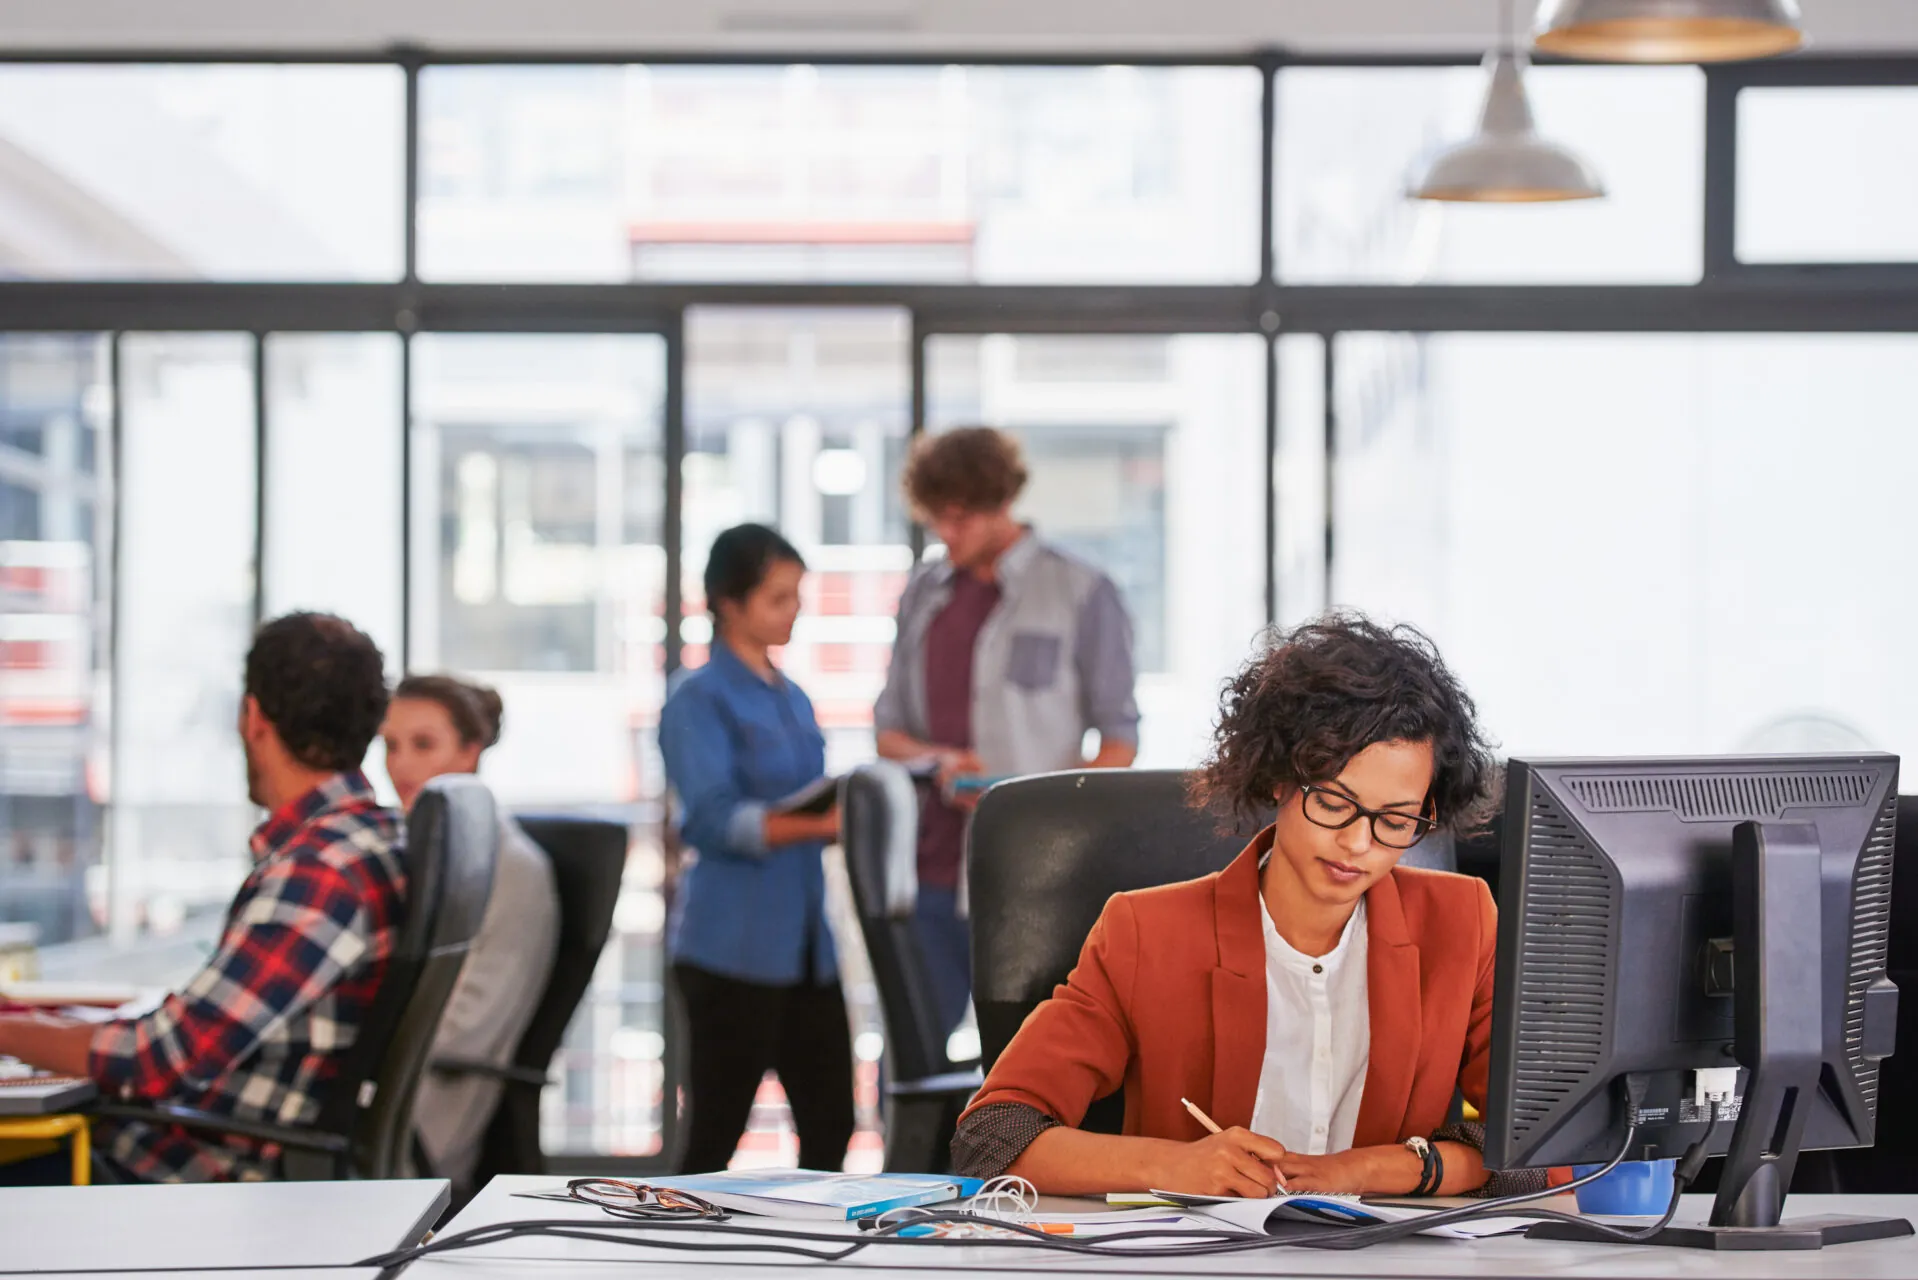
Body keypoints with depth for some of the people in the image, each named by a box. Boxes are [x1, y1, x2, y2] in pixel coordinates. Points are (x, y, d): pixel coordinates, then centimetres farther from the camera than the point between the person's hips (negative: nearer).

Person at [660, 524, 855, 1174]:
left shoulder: (792, 699, 16)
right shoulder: (699, 700, -7)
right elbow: (713, 820, -19)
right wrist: (825, 824, -28)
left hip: (804, 942, 7)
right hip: (733, 944, -7)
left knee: (830, 1121, 5)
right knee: (717, 1131, -1)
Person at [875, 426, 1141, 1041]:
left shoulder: (1081, 593, 0)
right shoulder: (924, 593, 15)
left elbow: (1119, 739, 0)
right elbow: (888, 729, 16)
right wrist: (937, 760, -7)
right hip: (928, 871, 5)